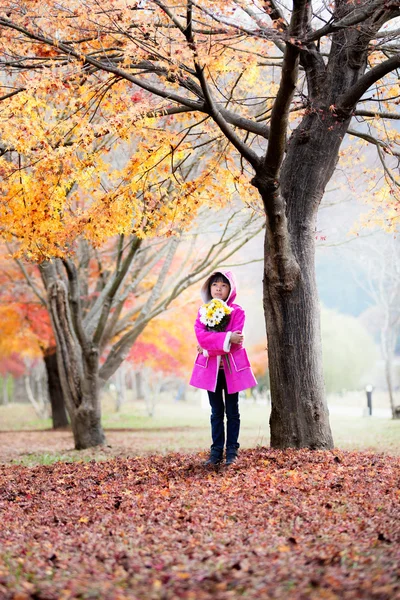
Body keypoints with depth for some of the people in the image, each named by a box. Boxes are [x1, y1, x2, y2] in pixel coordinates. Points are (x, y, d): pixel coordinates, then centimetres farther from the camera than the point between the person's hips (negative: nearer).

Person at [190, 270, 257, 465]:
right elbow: (201, 335, -10)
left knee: (232, 411, 4)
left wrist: (208, 348, -15)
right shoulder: (203, 311, 6)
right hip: (211, 367, 3)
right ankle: (216, 451, 10)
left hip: (231, 366, -2)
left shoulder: (237, 311, -3)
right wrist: (227, 338, -20)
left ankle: (232, 451, 8)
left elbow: (235, 340, -14)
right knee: (216, 411, 8)